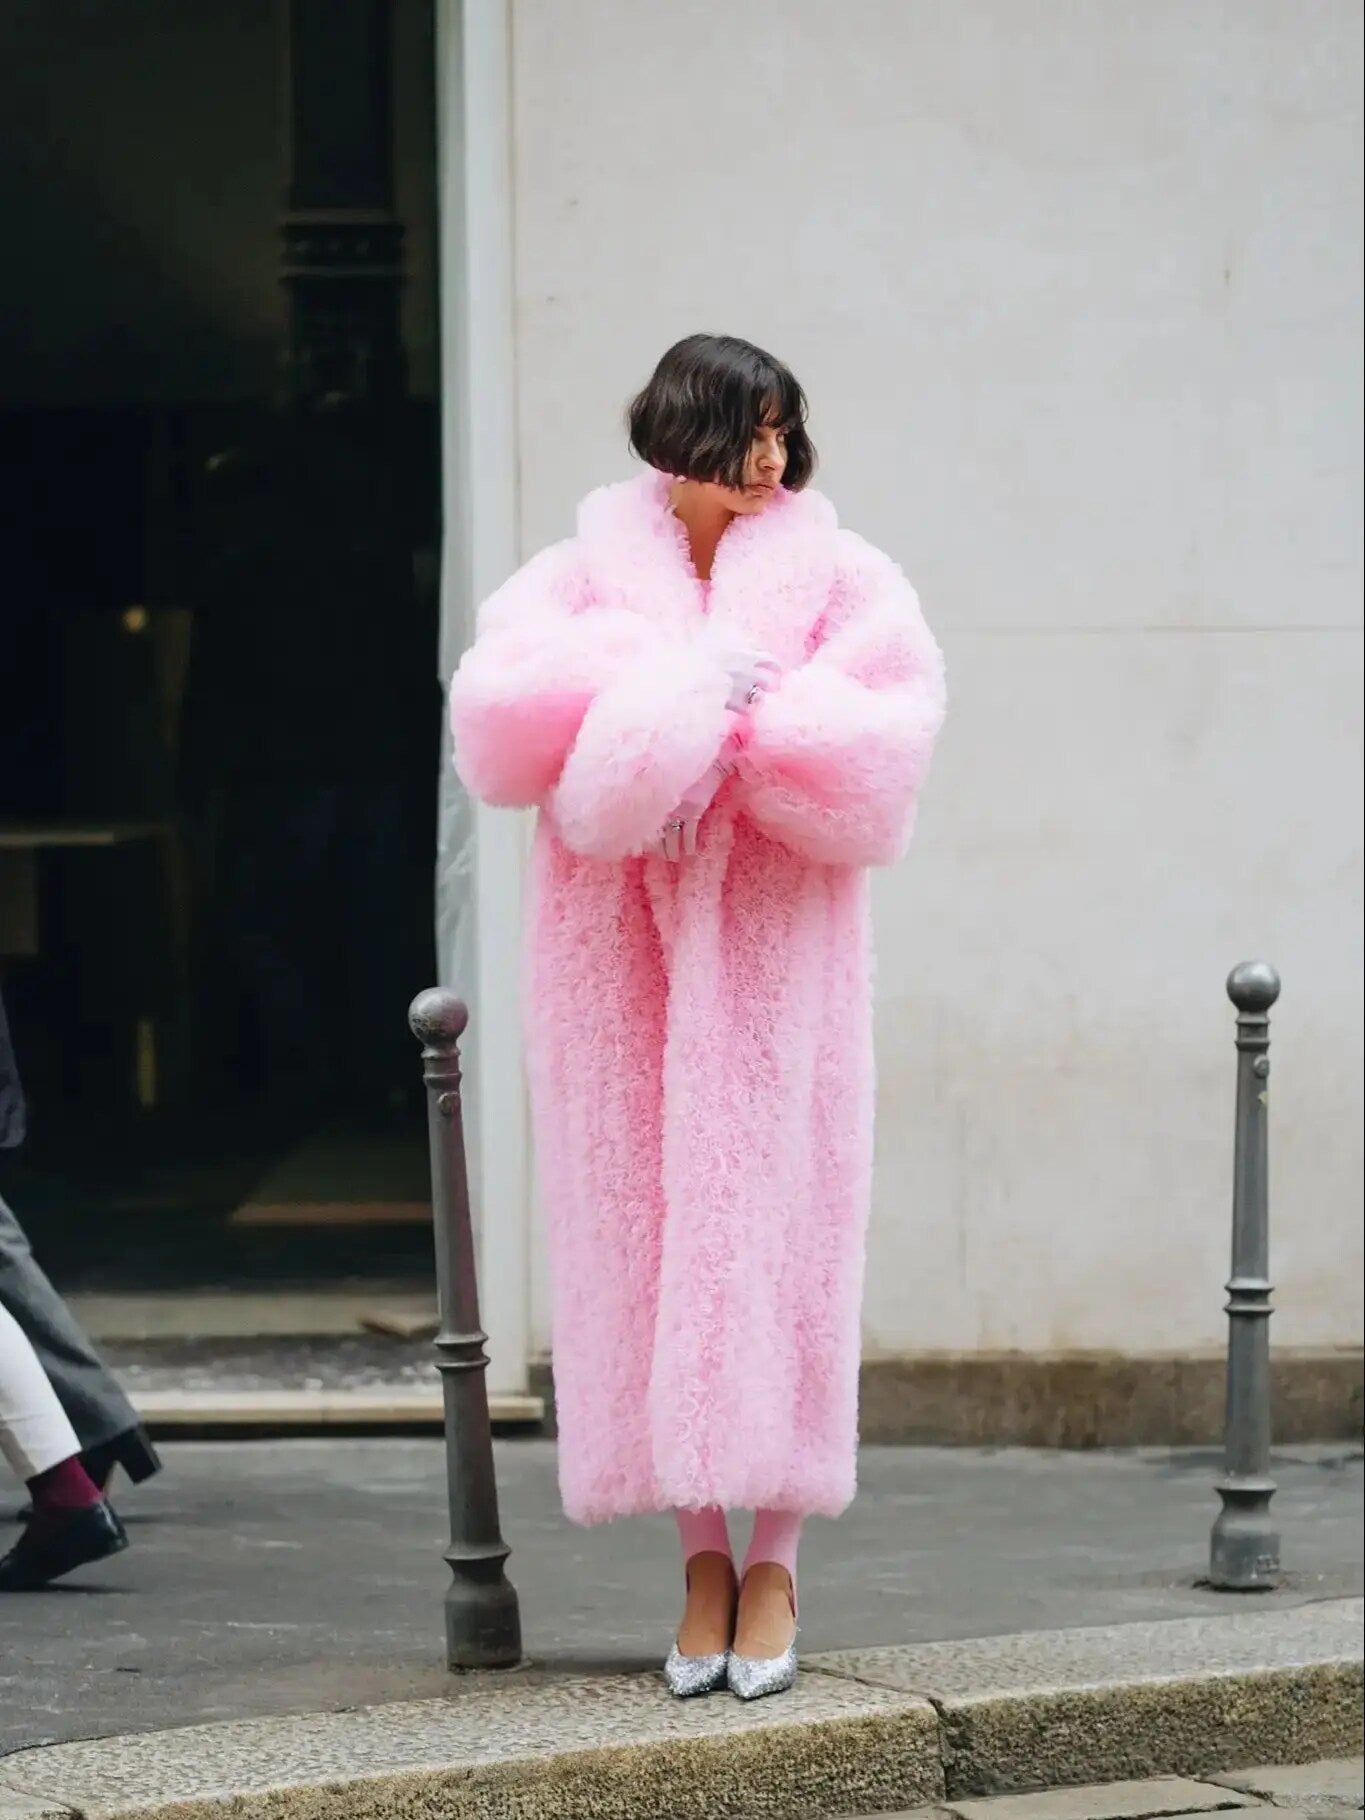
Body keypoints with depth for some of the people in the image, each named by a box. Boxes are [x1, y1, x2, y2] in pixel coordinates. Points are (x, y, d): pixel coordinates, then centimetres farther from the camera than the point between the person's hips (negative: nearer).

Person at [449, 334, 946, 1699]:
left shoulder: (840, 580, 7)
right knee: (643, 1227, -1)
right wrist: (682, 682, -16)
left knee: (769, 1222, -6)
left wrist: (699, 735, -13)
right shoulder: (583, 578, 9)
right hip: (620, 954, 1)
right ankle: (701, 1561, 5)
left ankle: (773, 1562, -1)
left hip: (772, 951, -1)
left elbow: (875, 746, -9)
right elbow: (501, 713, -10)